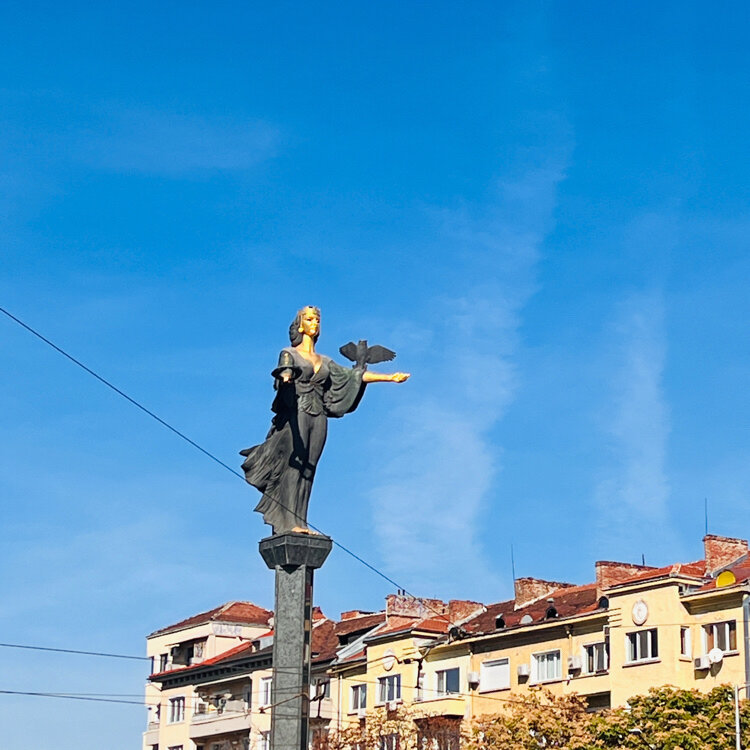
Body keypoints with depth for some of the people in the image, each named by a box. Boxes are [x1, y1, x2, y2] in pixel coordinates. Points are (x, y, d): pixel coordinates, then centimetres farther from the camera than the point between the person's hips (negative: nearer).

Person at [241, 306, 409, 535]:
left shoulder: (325, 361, 23)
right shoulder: (290, 353, 7)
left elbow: (355, 375, 22)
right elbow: (285, 368, -16)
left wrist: (389, 377, 17)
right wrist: (287, 377, -41)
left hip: (318, 419, 5)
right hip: (296, 415, -5)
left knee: (307, 470, -1)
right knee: (292, 467, -13)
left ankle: (299, 522, -5)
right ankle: (289, 522, -18)